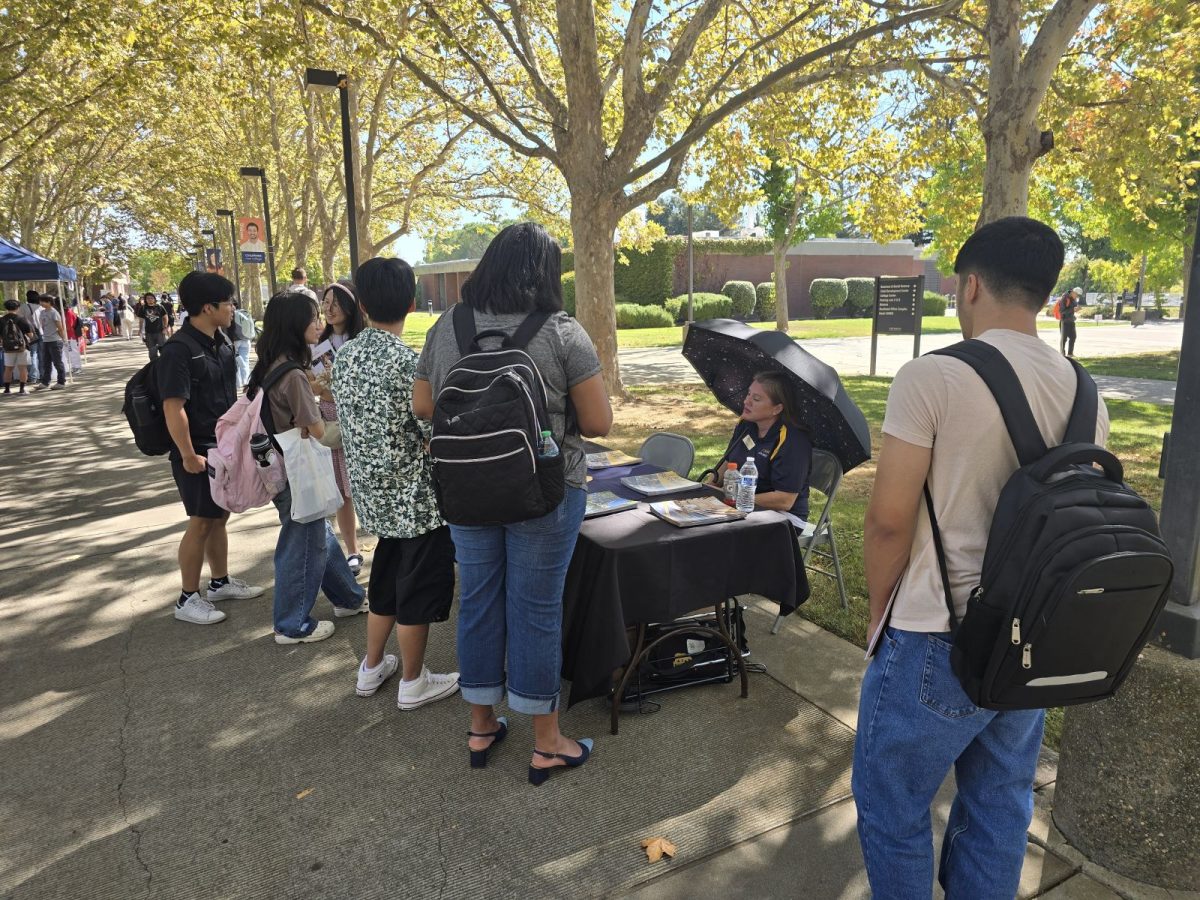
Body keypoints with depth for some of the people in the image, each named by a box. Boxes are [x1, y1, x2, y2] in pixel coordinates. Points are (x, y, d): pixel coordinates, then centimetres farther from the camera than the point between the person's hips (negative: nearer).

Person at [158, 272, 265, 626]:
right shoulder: (179, 350, -20)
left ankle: (220, 582, 32)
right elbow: (173, 407, -23)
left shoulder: (221, 343, 7)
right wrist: (188, 455, -23)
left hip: (225, 447, 8)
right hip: (199, 453, -8)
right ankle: (188, 599, 14)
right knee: (201, 522, 0)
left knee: (220, 516, 17)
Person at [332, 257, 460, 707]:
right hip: (416, 498, -8)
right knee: (419, 589, 8)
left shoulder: (344, 355, 2)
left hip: (373, 492, 8)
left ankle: (372, 668, 37)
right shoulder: (407, 362, -22)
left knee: (386, 581, 23)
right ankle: (413, 682, 23)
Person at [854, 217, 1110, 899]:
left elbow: (889, 520, -15)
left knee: (893, 806, 13)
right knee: (1002, 806, 21)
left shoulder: (933, 377, -17)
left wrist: (880, 613, 1)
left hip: (936, 642, -6)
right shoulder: (1085, 393, 2)